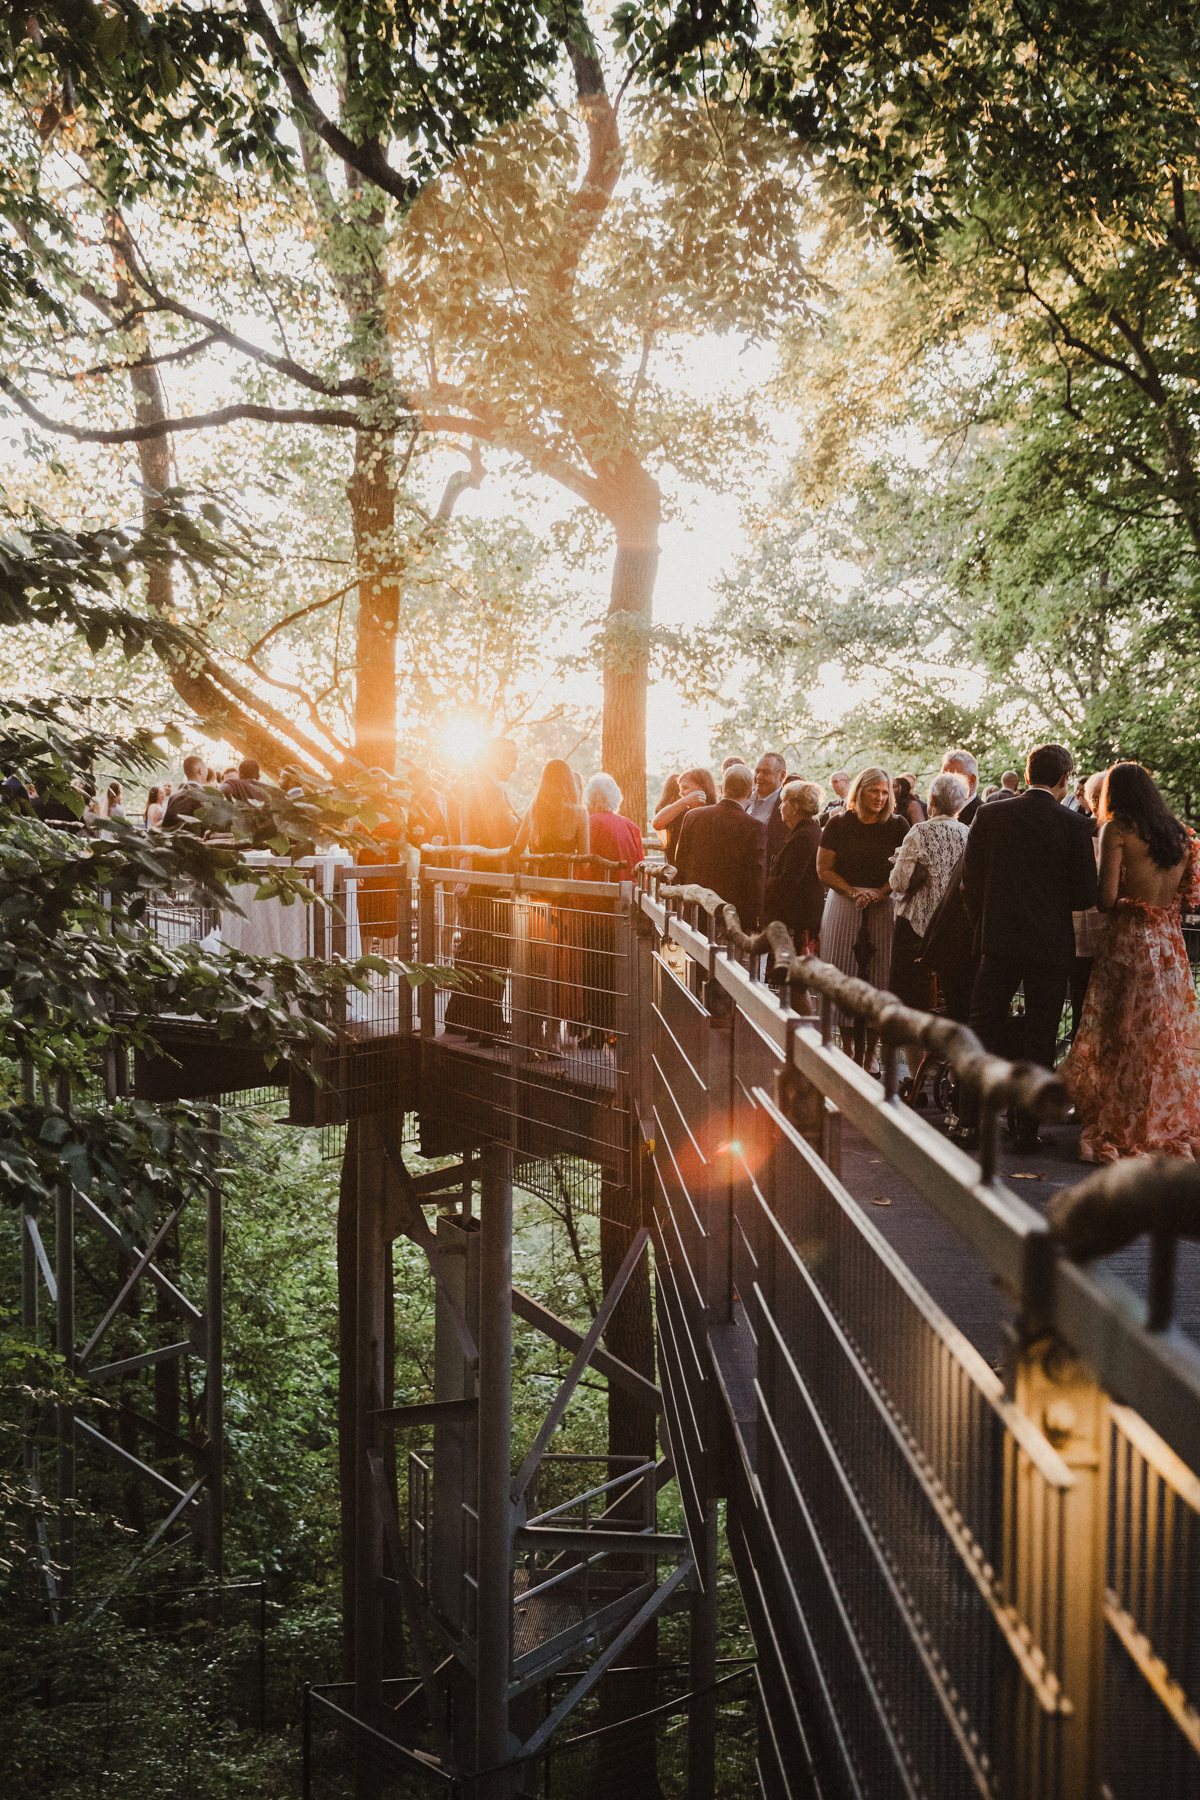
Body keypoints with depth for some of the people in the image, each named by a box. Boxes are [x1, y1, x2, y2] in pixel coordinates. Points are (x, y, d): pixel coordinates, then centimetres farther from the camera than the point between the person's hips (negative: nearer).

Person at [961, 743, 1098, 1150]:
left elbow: (970, 882, 0)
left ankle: (970, 1120, 12)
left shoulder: (988, 816, -2)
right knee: (1040, 1040, 8)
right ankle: (1027, 1128, 12)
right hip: (1051, 944, -1)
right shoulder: (1076, 826, -8)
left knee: (983, 1029, 12)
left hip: (998, 939, 2)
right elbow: (1085, 897, -8)